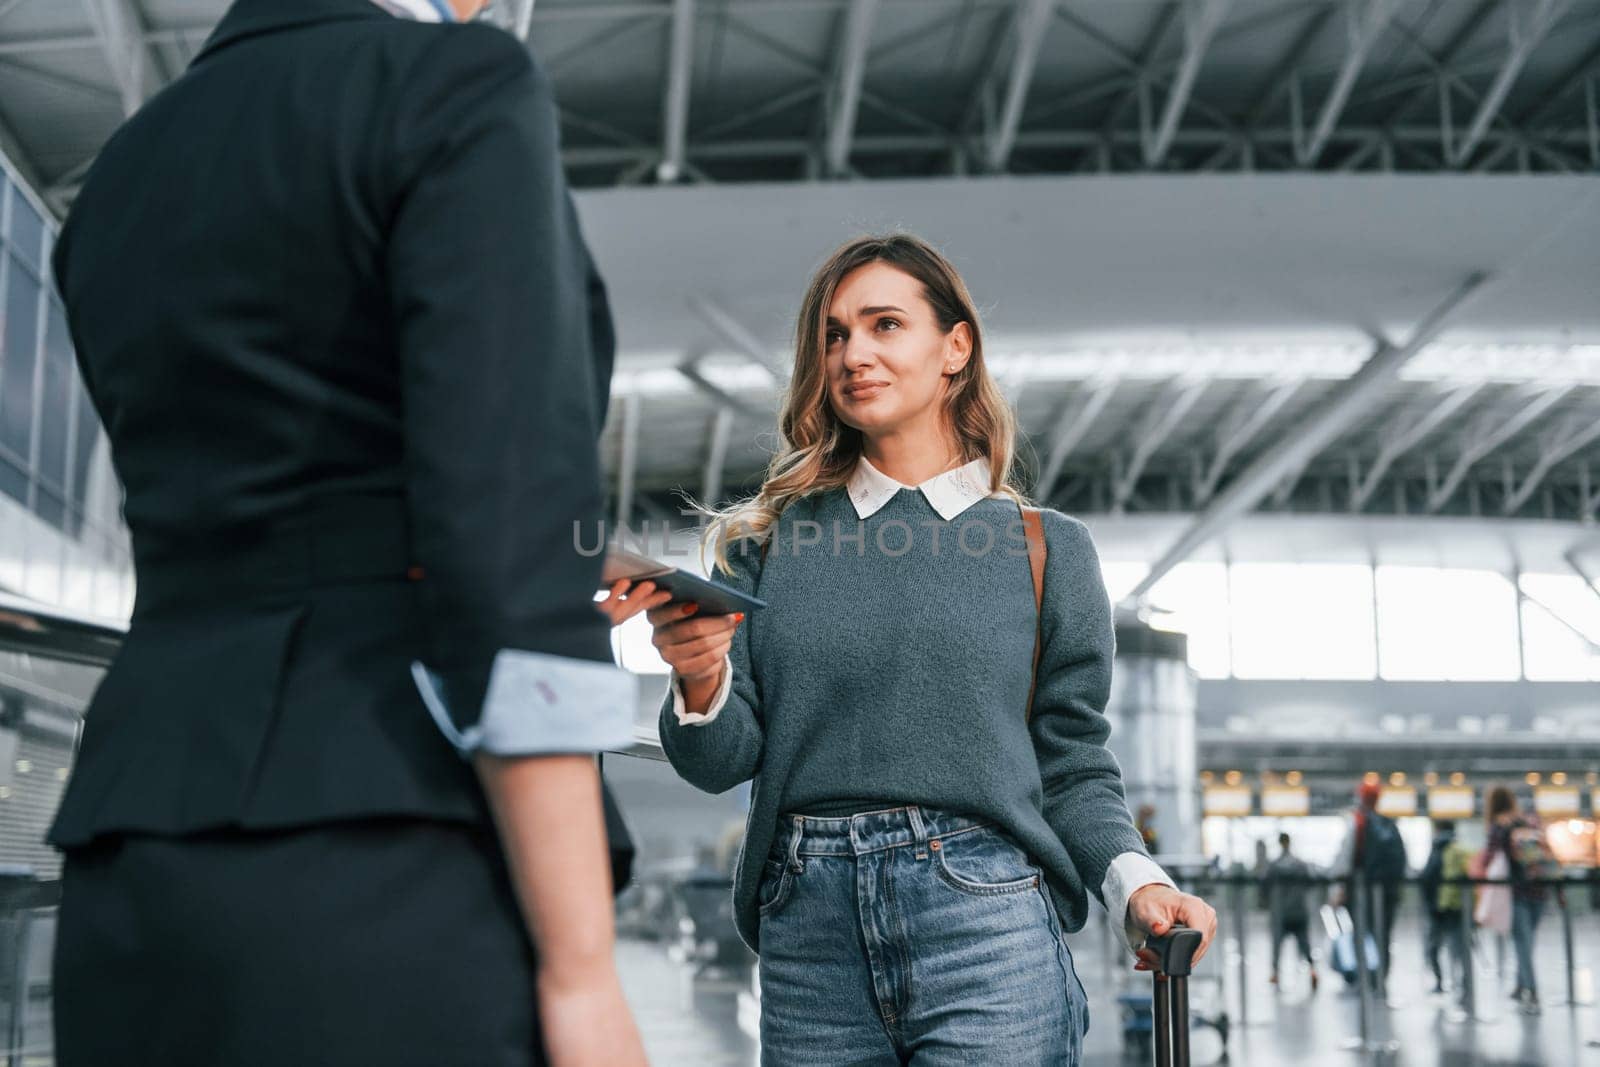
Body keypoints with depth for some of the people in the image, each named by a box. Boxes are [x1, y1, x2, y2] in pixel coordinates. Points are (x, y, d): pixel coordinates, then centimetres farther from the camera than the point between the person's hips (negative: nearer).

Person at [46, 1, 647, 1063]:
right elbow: (503, 535, -14)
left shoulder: (118, 193, 22)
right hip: (402, 889, -7)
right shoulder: (459, 90, -2)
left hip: (164, 890, 8)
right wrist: (582, 971, -15)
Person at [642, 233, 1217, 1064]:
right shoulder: (770, 538, 11)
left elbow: (1073, 765, 8)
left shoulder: (1046, 548, 9)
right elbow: (725, 762, 6)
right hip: (809, 928, 2)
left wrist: (1135, 884, -10)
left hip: (986, 924, -2)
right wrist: (701, 682, -15)